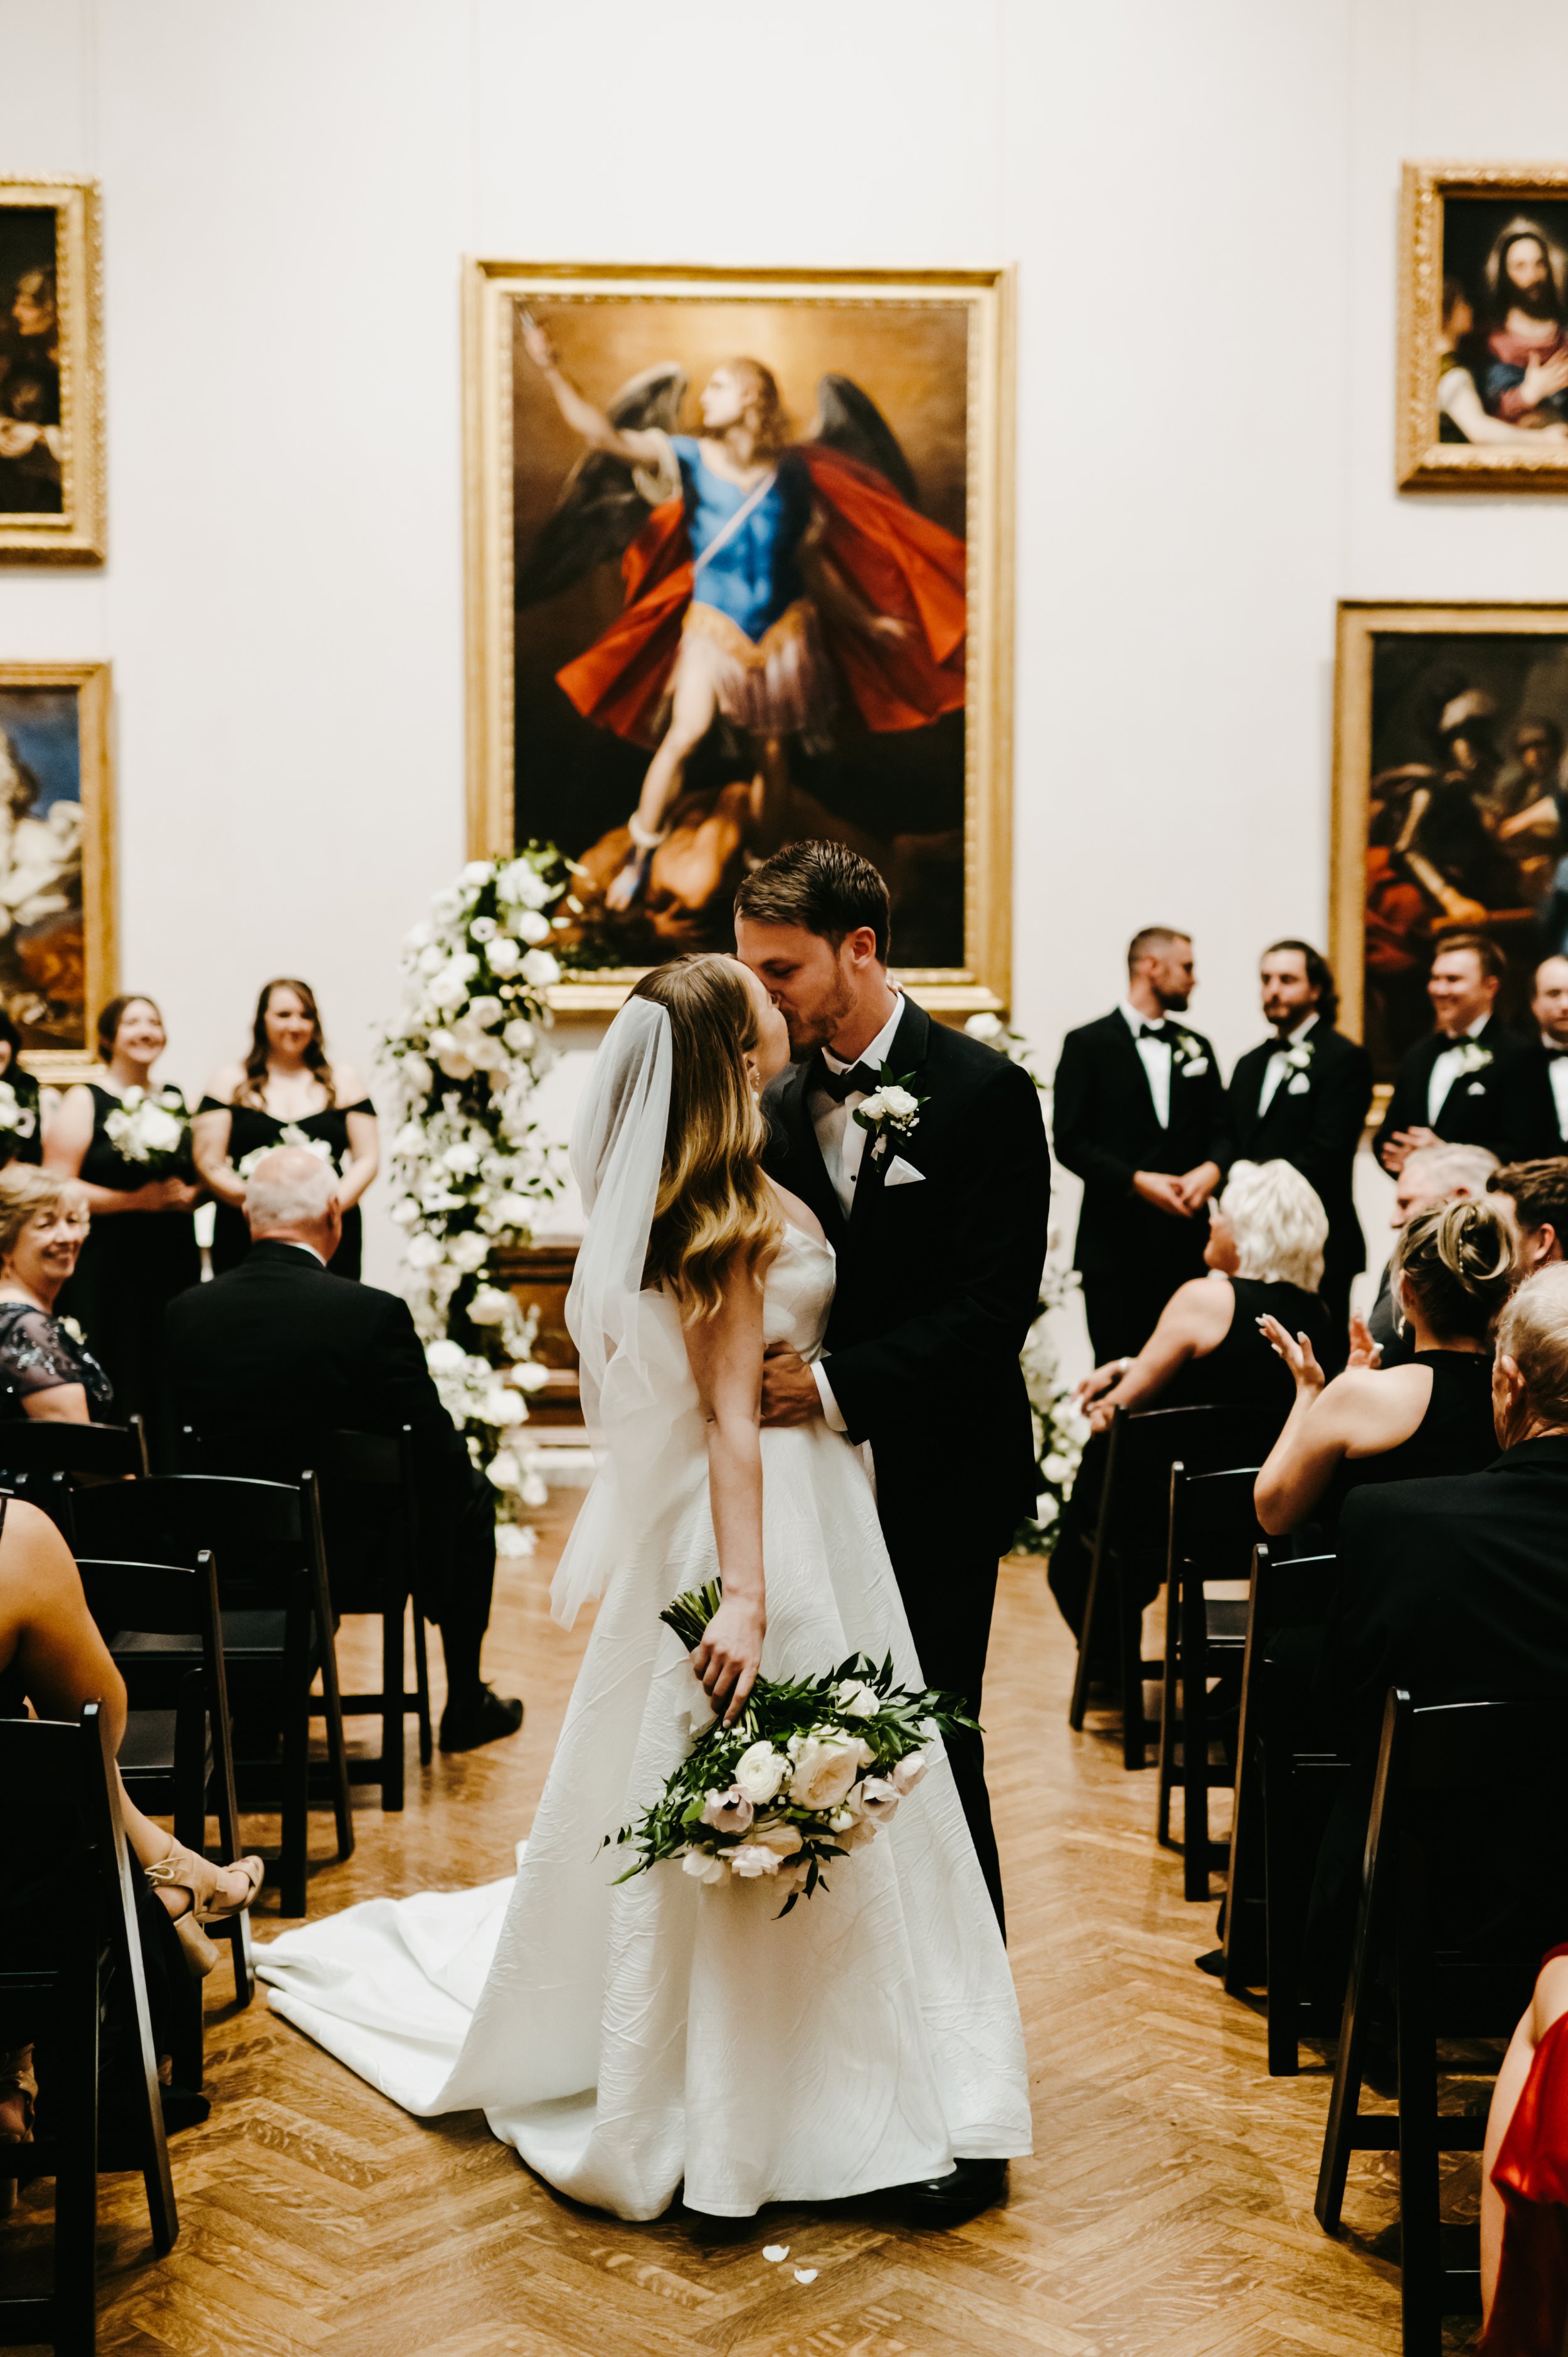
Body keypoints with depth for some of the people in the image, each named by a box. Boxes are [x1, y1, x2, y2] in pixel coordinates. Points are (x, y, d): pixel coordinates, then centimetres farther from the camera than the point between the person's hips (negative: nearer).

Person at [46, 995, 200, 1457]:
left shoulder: (176, 1102, 14)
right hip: (106, 1267, -4)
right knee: (110, 1389, -6)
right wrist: (135, 1200, -16)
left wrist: (189, 1196, -2)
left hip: (173, 1261, 5)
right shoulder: (84, 1102, 0)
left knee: (169, 1387, 1)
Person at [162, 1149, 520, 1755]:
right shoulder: (374, 1313, -22)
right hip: (353, 1556, -4)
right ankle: (465, 1705, 33)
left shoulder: (184, 1312, -9)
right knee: (468, 1492, 23)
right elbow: (435, 1452, -15)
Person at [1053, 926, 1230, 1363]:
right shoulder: (1088, 1044, 2)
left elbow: (1220, 1129, 15)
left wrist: (1212, 1168, -8)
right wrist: (1136, 1181, -16)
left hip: (1185, 1243, 4)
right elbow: (1070, 1141, -5)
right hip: (1116, 1241, -4)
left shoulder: (1196, 1047, 18)